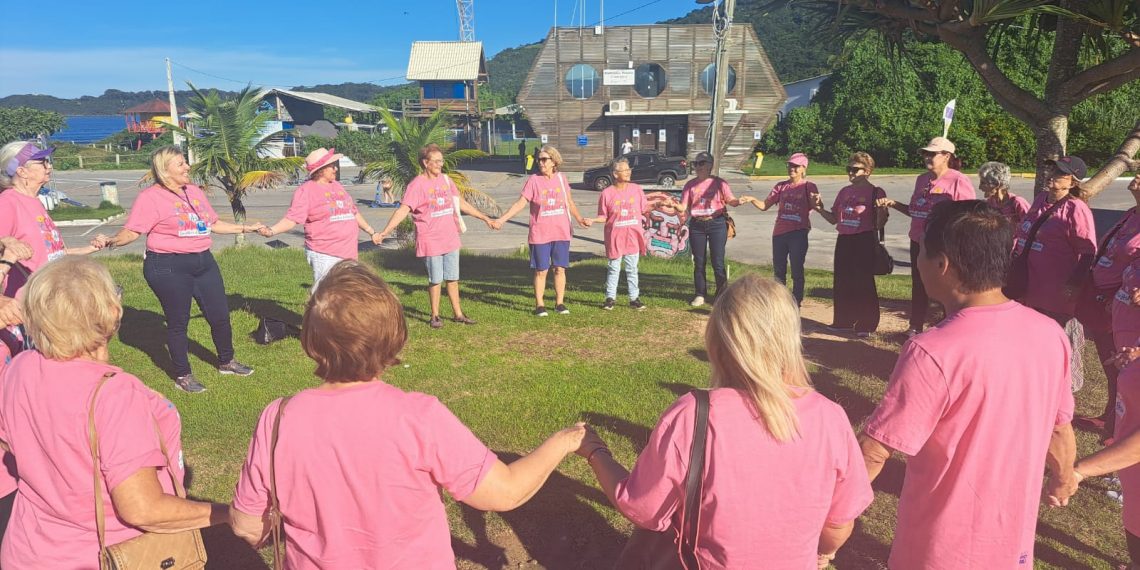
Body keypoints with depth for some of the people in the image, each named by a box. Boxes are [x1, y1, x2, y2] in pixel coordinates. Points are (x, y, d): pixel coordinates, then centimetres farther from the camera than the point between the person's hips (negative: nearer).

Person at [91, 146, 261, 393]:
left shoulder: (194, 191, 12)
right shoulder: (150, 197, -9)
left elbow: (213, 223, 20)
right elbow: (131, 232, -12)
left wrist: (245, 228, 22)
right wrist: (110, 241, -30)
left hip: (203, 262, 7)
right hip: (168, 268, -6)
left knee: (220, 315, 12)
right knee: (178, 322, 5)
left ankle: (226, 362, 34)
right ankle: (183, 376, 21)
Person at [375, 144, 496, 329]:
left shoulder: (446, 180, 8)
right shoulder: (417, 184, -11)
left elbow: (462, 204, 17)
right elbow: (403, 210, -19)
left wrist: (485, 218, 20)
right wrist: (385, 232, -29)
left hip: (451, 239, 5)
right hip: (431, 242, -5)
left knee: (452, 278, 13)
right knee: (435, 280, 4)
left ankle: (458, 314, 24)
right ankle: (435, 316, 21)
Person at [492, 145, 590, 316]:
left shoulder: (561, 178, 3)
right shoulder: (533, 180, -5)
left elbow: (570, 202, 16)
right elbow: (520, 203, -8)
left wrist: (579, 219, 11)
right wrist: (501, 219, -16)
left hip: (561, 233, 3)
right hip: (540, 235, -2)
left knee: (560, 269, 7)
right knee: (541, 270, 3)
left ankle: (559, 303, 19)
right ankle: (539, 305, 14)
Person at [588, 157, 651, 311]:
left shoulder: (636, 189, 2)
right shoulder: (607, 193, -5)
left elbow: (644, 209, 11)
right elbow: (603, 217, -1)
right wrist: (592, 220, -17)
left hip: (633, 238, 2)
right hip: (615, 238, -2)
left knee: (632, 269, 8)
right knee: (613, 269, 7)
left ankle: (634, 298, 16)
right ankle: (610, 298, 17)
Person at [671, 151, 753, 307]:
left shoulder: (719, 183, 0)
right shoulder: (690, 185, 7)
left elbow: (730, 200, -5)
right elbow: (684, 207, 2)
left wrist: (739, 201, -27)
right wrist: (676, 206, -20)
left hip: (716, 224, -3)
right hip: (697, 226, 3)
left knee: (718, 263, -2)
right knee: (699, 263, 9)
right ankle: (700, 295, 20)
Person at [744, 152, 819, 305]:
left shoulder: (808, 186, -1)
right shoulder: (781, 186, 10)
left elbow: (816, 207, -12)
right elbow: (764, 205, 6)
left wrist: (817, 201, -34)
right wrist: (752, 199, -12)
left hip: (798, 233, -4)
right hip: (779, 232, 4)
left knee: (797, 271, 1)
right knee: (778, 270, 11)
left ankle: (796, 303, 10)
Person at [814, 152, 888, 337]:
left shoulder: (875, 192, -4)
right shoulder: (844, 192, 13)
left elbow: (880, 224, -7)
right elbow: (834, 219, 16)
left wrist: (882, 211, -26)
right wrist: (821, 209, 1)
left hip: (864, 240, -6)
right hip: (843, 240, 6)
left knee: (864, 283, -1)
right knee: (842, 282, 10)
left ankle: (866, 325, 8)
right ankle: (843, 321, 21)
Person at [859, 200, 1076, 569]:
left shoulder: (933, 354, -30)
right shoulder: (1049, 334, -8)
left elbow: (873, 452, -25)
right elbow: (1059, 428, 7)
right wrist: (1063, 480, 27)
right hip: (1015, 540, 6)